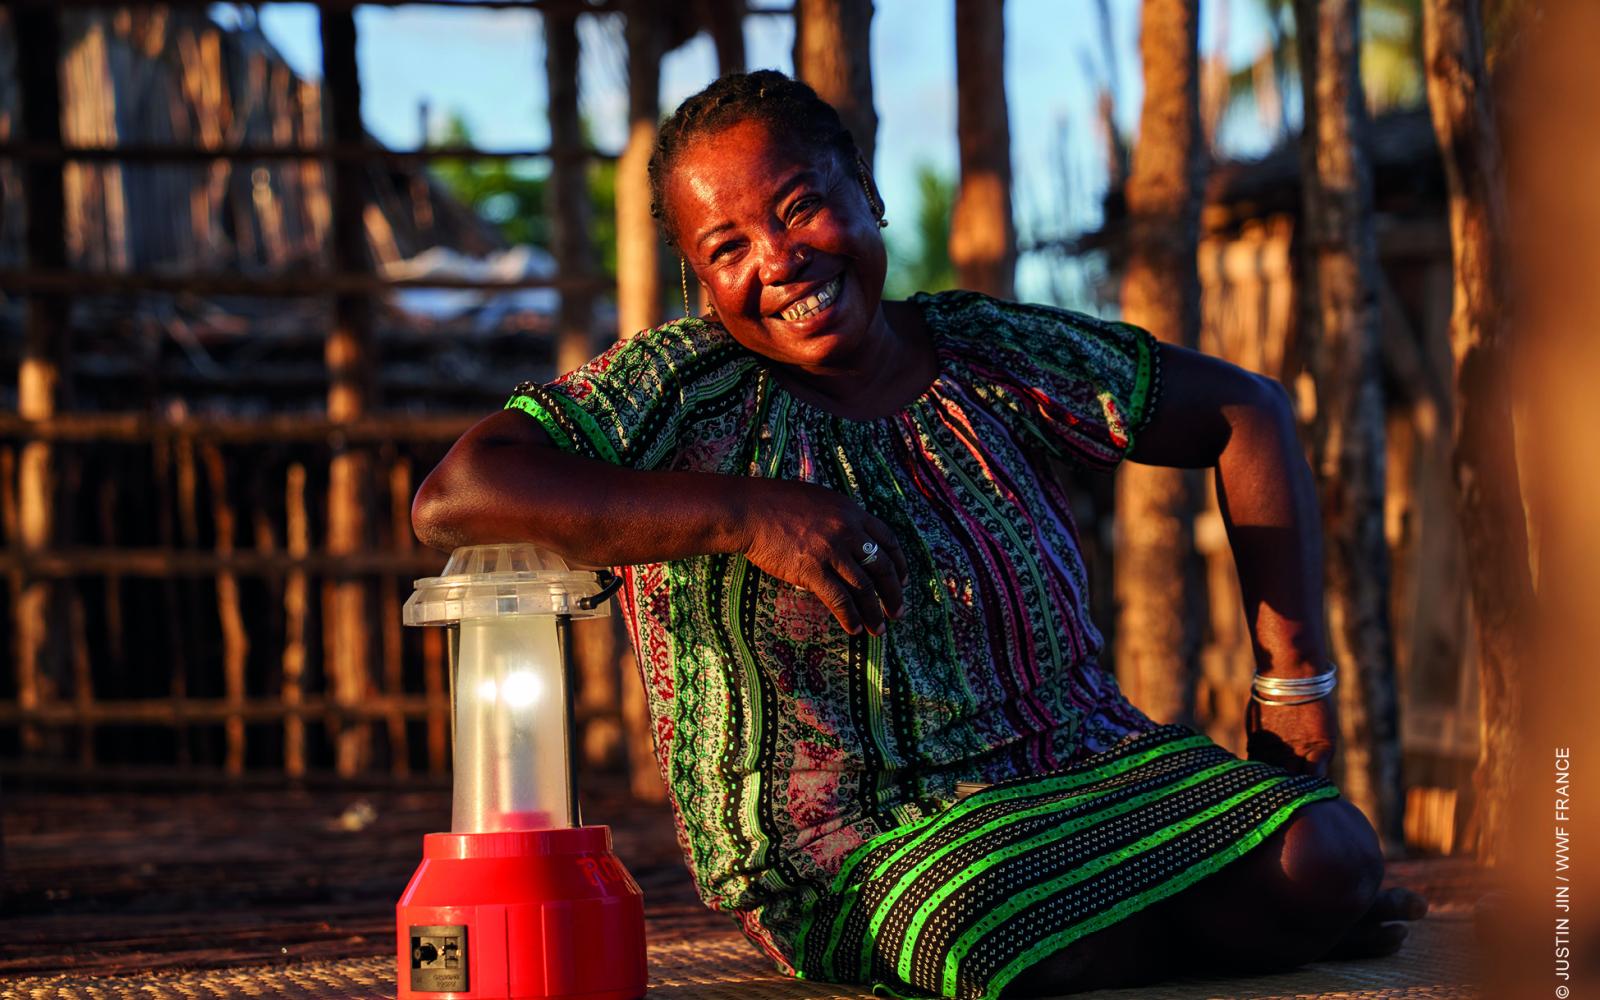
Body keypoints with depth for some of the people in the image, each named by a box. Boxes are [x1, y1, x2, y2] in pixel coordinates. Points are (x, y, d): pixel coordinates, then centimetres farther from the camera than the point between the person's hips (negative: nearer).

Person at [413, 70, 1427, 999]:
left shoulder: (992, 351, 5)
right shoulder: (681, 389, -6)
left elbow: (1247, 410, 15)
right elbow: (452, 498, -20)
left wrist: (1295, 680, 7)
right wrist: (739, 514, -23)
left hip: (1085, 767, 3)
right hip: (857, 839, -3)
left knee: (1328, 853, -24)